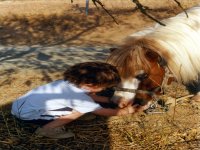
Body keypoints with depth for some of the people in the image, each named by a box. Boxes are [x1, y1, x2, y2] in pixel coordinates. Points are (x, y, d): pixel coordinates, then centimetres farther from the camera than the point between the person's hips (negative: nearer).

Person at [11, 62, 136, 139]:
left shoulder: (71, 82, 4)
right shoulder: (78, 96, -21)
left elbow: (91, 96, 22)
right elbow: (105, 112, -11)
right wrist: (126, 110, 5)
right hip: (27, 114, -9)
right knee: (79, 110, -14)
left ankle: (50, 124, 11)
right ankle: (46, 129, -7)